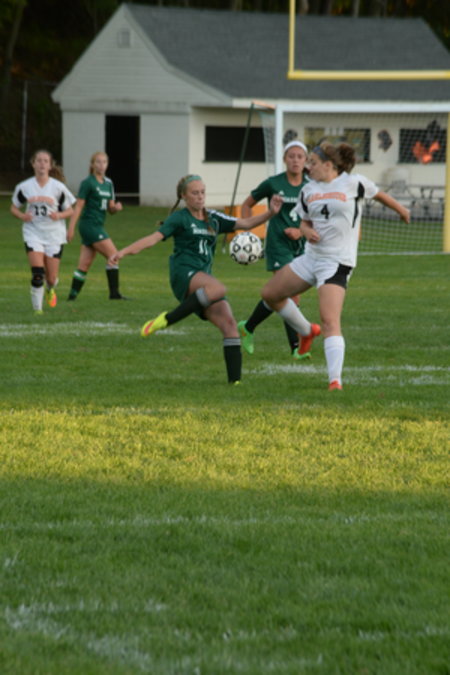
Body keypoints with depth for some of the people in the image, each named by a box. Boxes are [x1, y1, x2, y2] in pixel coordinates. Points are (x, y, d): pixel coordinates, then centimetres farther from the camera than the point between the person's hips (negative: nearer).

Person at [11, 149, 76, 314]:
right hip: (33, 234, 0)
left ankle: (50, 289, 41)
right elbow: (14, 208, 10)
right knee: (37, 272, -18)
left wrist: (59, 215, -17)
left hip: (54, 235, 0)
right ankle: (37, 308, -5)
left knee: (51, 277, 4)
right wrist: (22, 216, -11)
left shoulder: (58, 187, -3)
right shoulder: (24, 187, -1)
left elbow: (70, 210, 4)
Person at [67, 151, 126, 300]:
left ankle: (73, 294, 8)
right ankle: (114, 292, -9)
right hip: (90, 225, -7)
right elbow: (78, 206, -10)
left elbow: (110, 208, 16)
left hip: (98, 226, 7)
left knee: (84, 264, 6)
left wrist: (116, 207, -8)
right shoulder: (88, 183, -8)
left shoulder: (108, 183, 14)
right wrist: (71, 228, -15)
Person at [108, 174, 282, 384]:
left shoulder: (213, 218, 19)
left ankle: (235, 380, -12)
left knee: (229, 324, -10)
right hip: (183, 273, -6)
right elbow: (154, 238, -7)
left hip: (204, 276, 6)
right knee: (218, 289, -38)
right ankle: (166, 319, -30)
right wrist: (124, 252, -20)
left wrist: (270, 213, 2)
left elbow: (245, 223, 18)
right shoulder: (179, 218, 2)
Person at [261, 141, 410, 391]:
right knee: (270, 294, 12)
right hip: (311, 257, 7)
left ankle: (335, 380, -23)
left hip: (337, 262, -7)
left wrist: (401, 210, 28)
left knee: (330, 321, -19)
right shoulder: (309, 190, 7)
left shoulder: (353, 183, -7)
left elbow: (379, 195, 11)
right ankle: (306, 331, 33)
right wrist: (307, 230, -7)